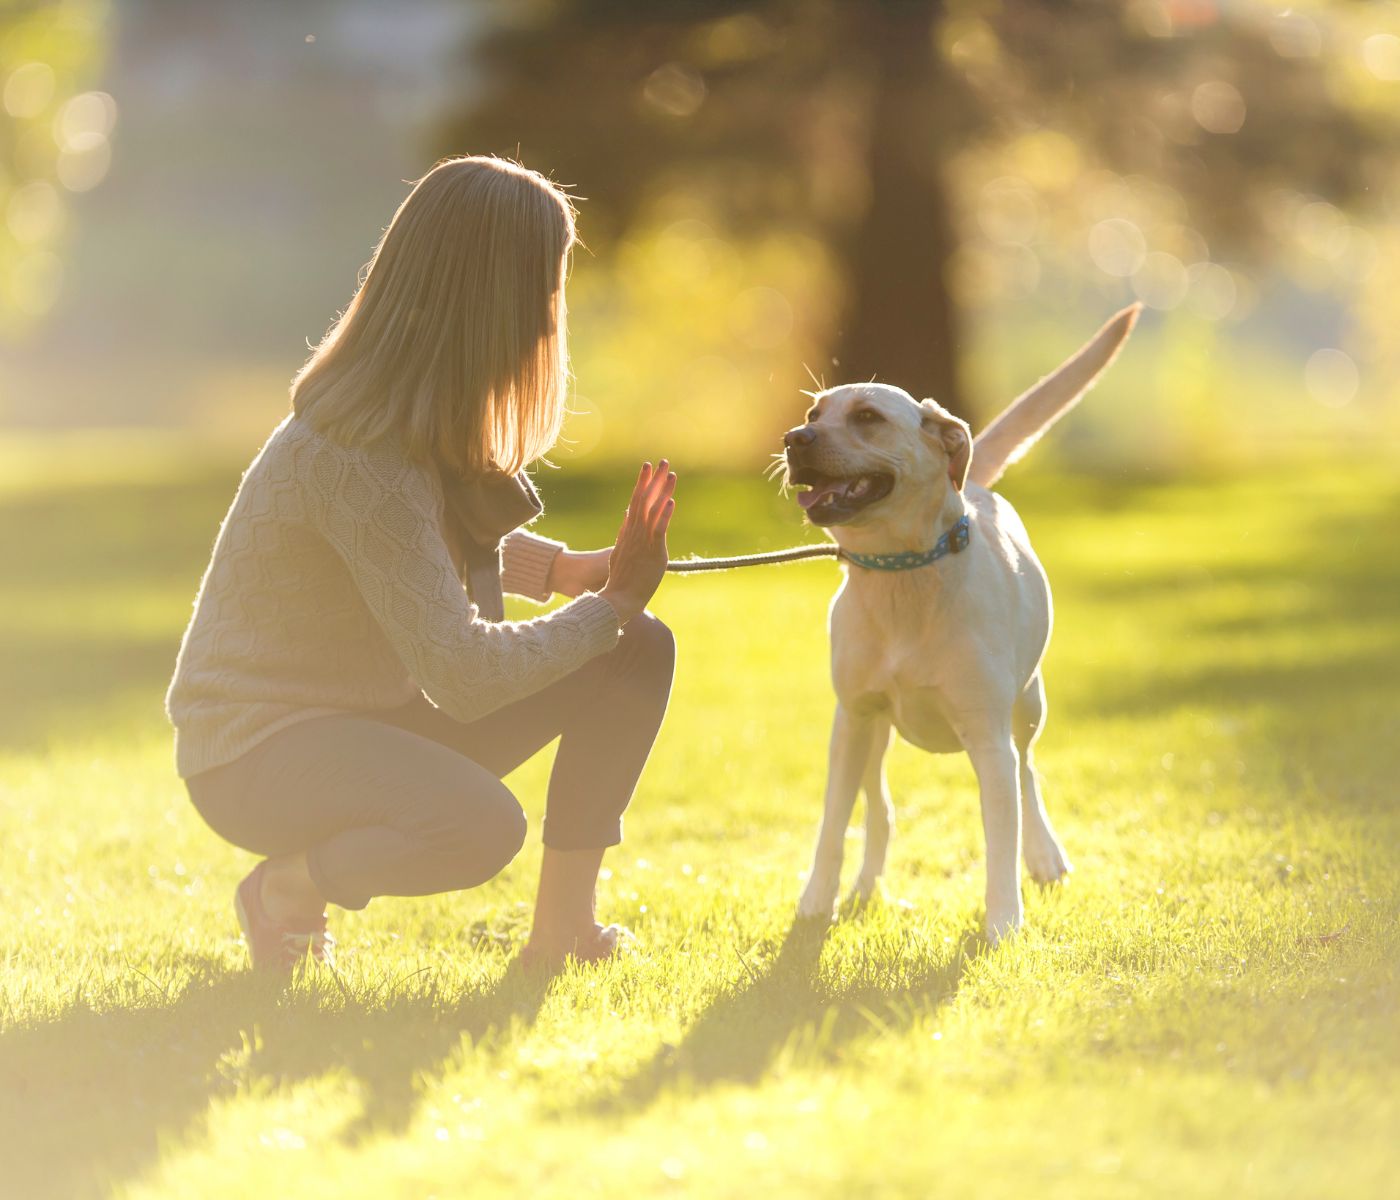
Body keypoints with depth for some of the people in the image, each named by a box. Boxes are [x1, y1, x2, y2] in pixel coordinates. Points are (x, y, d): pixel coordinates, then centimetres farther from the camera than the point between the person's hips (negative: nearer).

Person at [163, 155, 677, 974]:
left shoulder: (432, 424, 0)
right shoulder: (357, 460, -28)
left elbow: (459, 545, 19)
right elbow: (463, 676, -30)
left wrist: (574, 570, -1)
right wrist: (609, 603, -17)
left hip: (379, 715, 9)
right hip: (256, 746, -9)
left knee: (639, 650, -5)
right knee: (481, 826, -38)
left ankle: (562, 927, 4)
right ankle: (287, 889, -7)